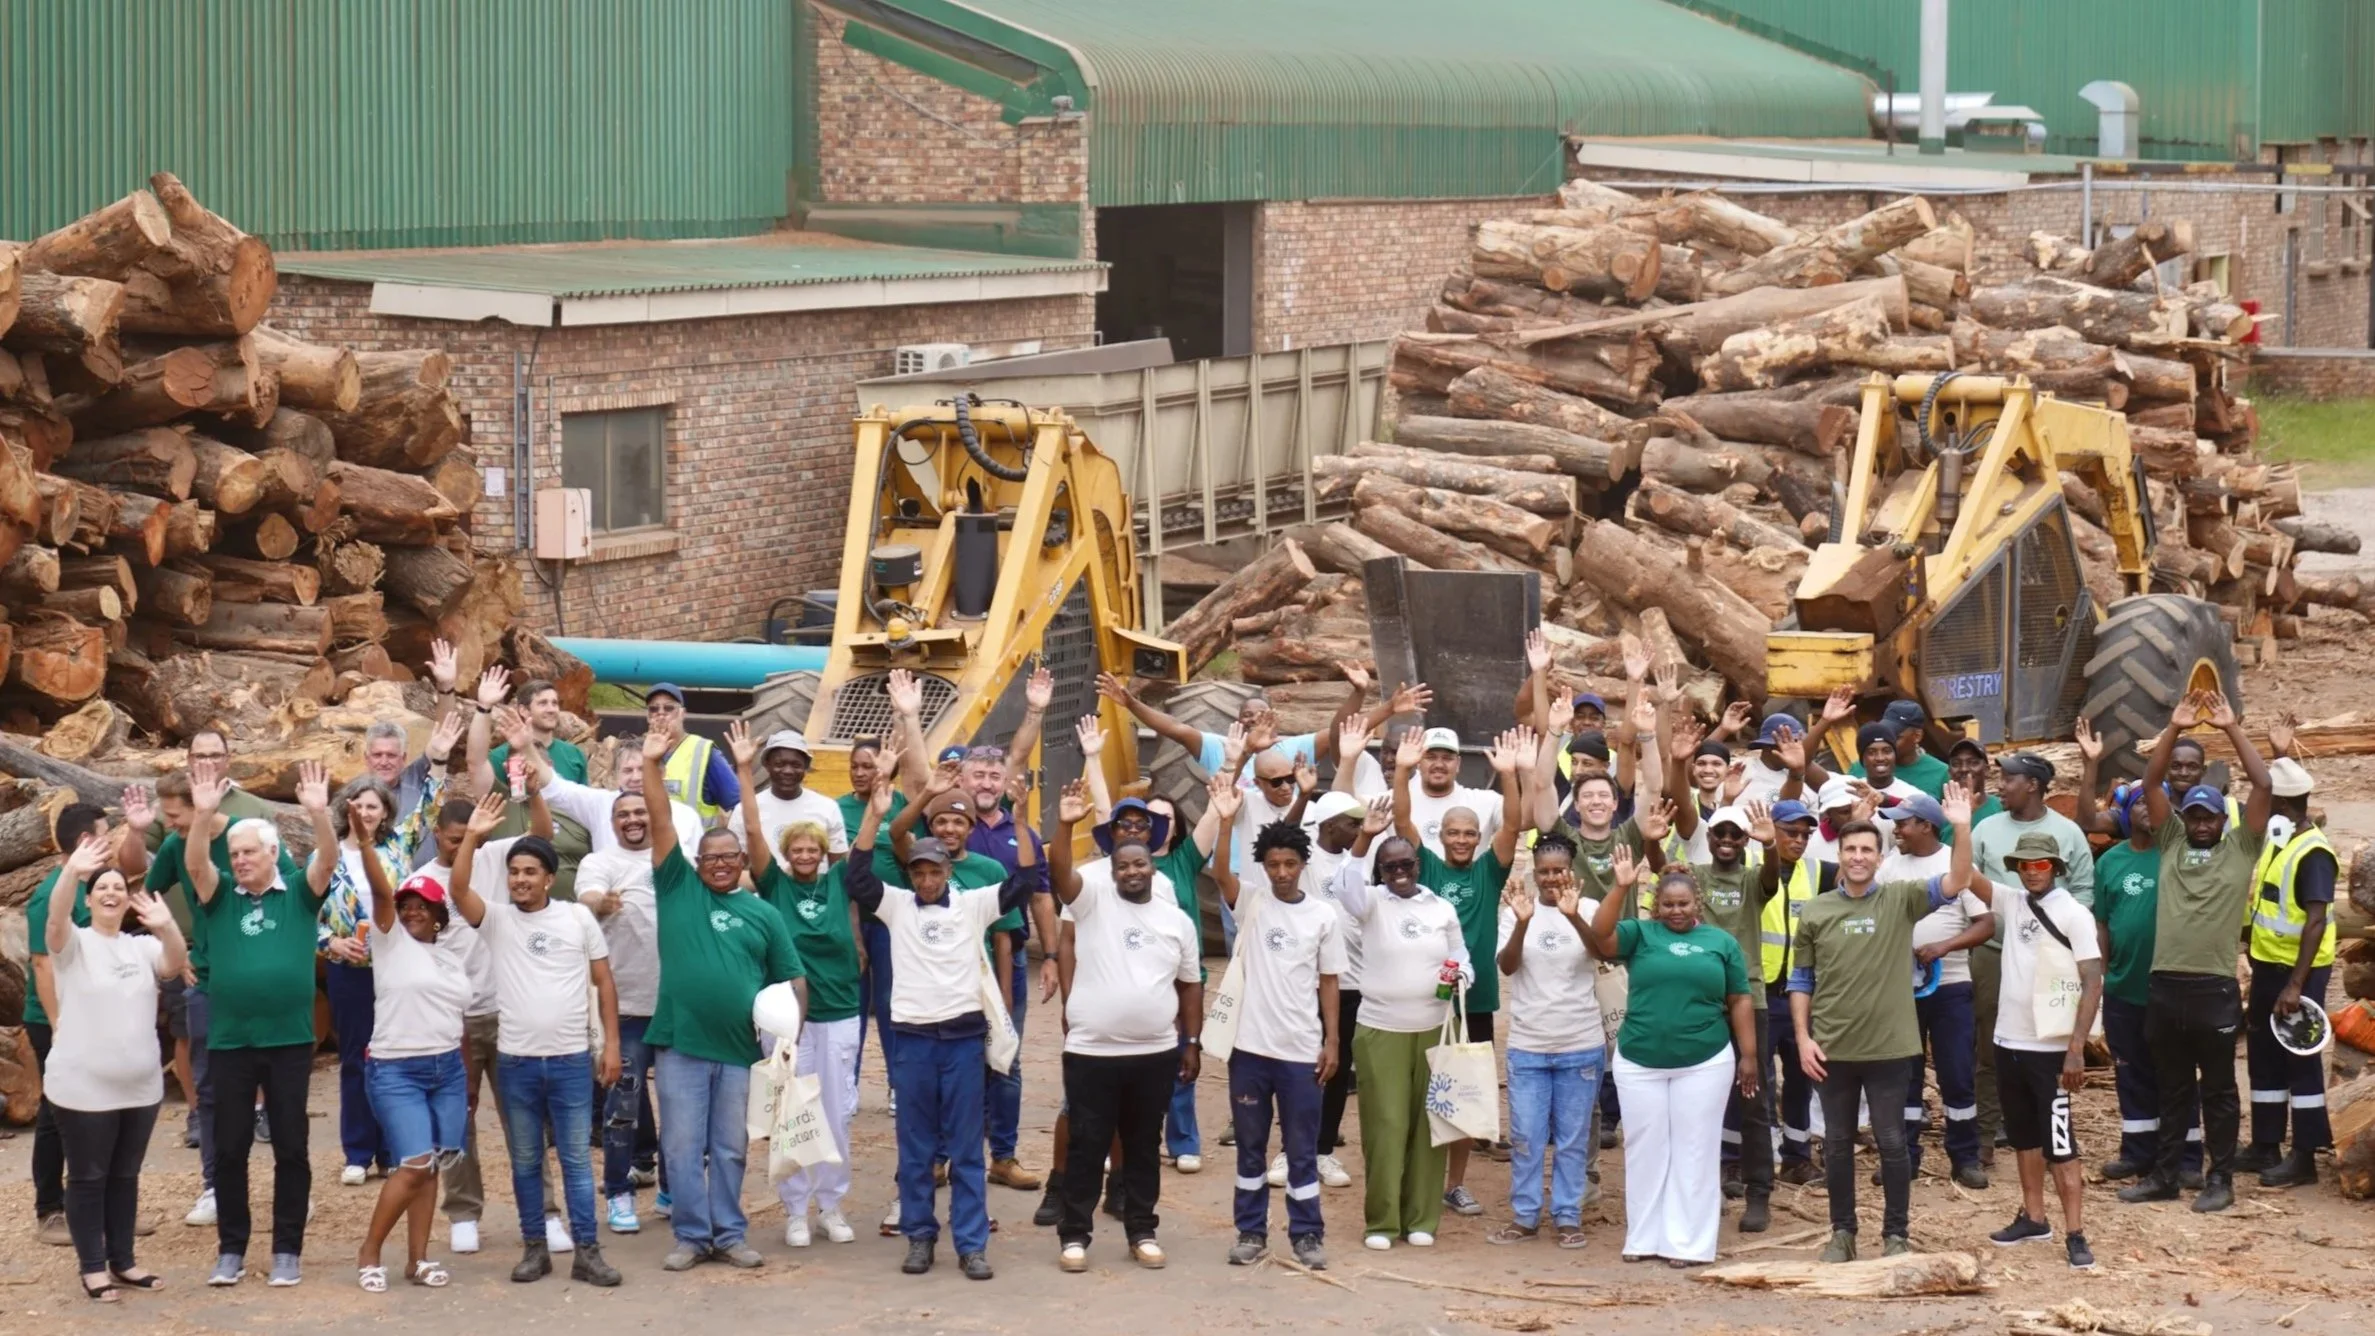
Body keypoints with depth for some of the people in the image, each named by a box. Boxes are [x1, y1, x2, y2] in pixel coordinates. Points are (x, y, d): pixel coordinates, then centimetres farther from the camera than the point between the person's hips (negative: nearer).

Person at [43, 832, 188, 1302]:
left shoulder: (142, 946, 6)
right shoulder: (74, 944, -6)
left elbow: (176, 962, -12)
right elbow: (55, 920, -27)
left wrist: (166, 925, -34)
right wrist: (72, 872, -45)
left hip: (140, 1086, 5)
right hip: (83, 1087, -4)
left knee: (125, 1176, 13)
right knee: (87, 1177, 2)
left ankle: (122, 1261, 23)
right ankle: (93, 1268, 8)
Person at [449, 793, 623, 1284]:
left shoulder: (578, 917, 1)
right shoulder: (497, 920, 2)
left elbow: (604, 982, 5)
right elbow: (458, 890, -16)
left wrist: (611, 1043, 0)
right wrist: (472, 837, -25)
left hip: (571, 1059, -1)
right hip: (515, 1061, 1)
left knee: (577, 1160, 1)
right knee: (525, 1162, 8)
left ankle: (587, 1252, 2)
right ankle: (534, 1248, 16)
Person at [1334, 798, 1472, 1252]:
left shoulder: (1442, 909, 8)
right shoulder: (1373, 903, -1)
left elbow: (1462, 961, 14)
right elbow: (1346, 885, -23)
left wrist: (1457, 978, -10)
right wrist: (1364, 838, -36)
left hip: (1434, 1030, 2)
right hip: (1380, 1030, -2)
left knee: (1427, 1124, 4)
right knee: (1385, 1126, -4)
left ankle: (1421, 1218, 12)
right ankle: (1381, 1221, 2)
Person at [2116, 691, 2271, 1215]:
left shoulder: (2241, 849, 3)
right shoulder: (2171, 842, 11)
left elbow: (2263, 785, -6)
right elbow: (2151, 784, 5)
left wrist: (2232, 729, -6)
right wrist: (2174, 729, -3)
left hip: (2214, 988, -3)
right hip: (2166, 985, 3)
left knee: (2218, 1089, 5)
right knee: (2171, 1088, 13)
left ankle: (2219, 1179, 10)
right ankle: (2164, 1174, 19)